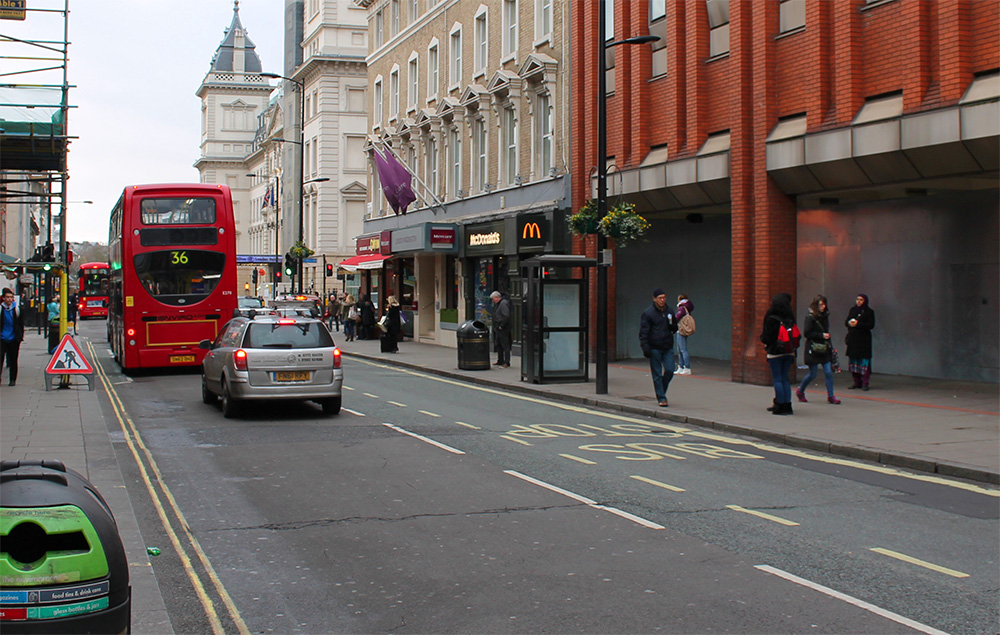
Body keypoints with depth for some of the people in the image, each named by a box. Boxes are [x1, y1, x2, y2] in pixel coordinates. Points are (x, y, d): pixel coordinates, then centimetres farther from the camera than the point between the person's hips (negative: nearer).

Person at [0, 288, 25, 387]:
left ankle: (12, 379, 16)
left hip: (13, 340, 1)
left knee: (13, 360, 7)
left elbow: (21, 325, 9)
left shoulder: (17, 309, 3)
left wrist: (20, 338, 5)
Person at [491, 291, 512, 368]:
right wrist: (496, 326, 14)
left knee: (505, 345, -6)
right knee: (498, 345, 17)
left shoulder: (503, 303, -16)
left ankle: (506, 363, -4)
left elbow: (506, 316, -25)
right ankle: (500, 361, 27)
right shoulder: (498, 304, 16)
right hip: (498, 329, 11)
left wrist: (501, 326, -21)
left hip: (503, 329, -11)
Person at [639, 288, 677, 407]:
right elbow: (643, 332, -5)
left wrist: (672, 325, -3)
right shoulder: (648, 313, -3)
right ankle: (661, 398, 6)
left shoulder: (669, 312, 12)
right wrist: (645, 347, -16)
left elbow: (675, 329, 21)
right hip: (654, 349, -4)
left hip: (668, 348, 4)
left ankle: (662, 391, 19)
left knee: (670, 370, -5)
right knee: (657, 374, -1)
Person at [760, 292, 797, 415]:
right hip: (789, 352, 5)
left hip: (775, 352, -5)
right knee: (785, 379, 11)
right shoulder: (790, 318, 1)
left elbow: (766, 338, -11)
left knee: (777, 379, 1)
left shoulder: (771, 319, -13)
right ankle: (787, 406, 10)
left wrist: (762, 335, 10)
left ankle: (780, 406, 0)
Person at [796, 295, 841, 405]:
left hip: (825, 349, 6)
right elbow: (806, 333, -15)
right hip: (814, 350, -6)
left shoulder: (825, 316, 10)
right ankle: (800, 391, 25)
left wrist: (830, 346, 13)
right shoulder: (810, 318, -10)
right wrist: (821, 335, -17)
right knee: (813, 374, 2)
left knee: (829, 372, -2)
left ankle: (830, 396, 5)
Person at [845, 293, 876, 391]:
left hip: (864, 339, -5)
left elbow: (871, 325, -10)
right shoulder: (852, 310, 14)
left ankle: (865, 383, -4)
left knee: (864, 361, -8)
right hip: (853, 338, 5)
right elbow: (846, 322, 14)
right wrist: (849, 323, -10)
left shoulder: (869, 312, -1)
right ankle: (857, 383, 11)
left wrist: (858, 324, -18)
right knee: (853, 360, 4)